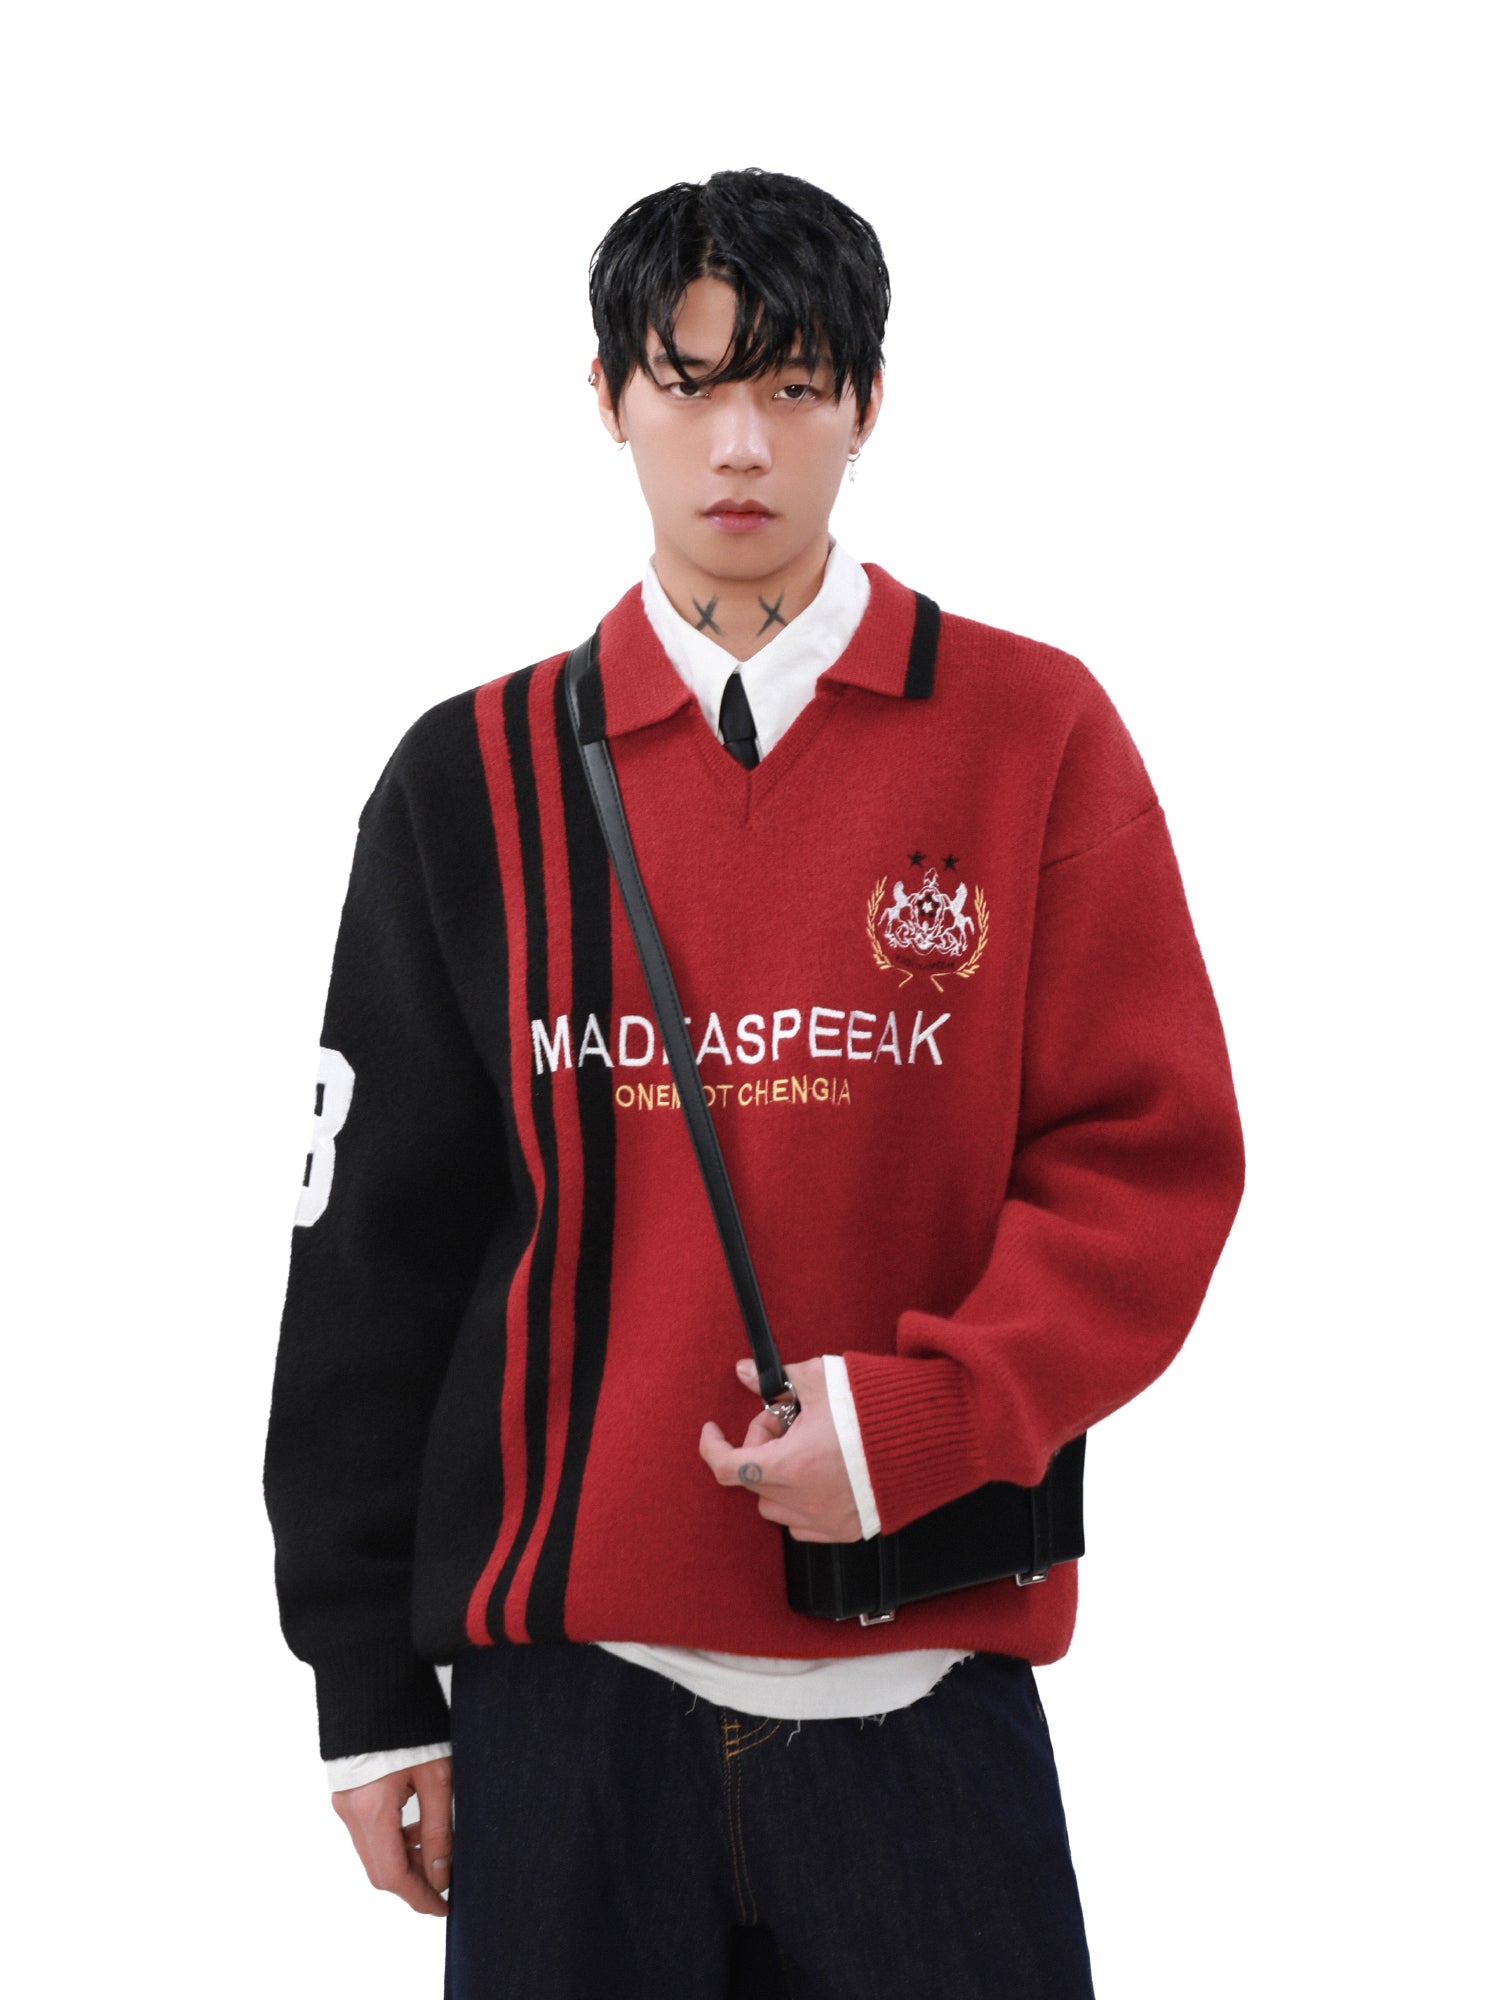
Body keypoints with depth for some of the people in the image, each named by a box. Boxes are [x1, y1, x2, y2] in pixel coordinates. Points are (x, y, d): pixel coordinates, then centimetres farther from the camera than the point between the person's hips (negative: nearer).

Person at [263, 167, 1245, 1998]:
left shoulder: (1032, 734, 2)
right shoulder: (479, 777, 6)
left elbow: (1154, 1158, -2)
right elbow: (376, 1241, 8)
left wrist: (920, 1421, -17)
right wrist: (371, 1687, 7)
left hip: (929, 1672, -1)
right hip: (566, 1665, 1)